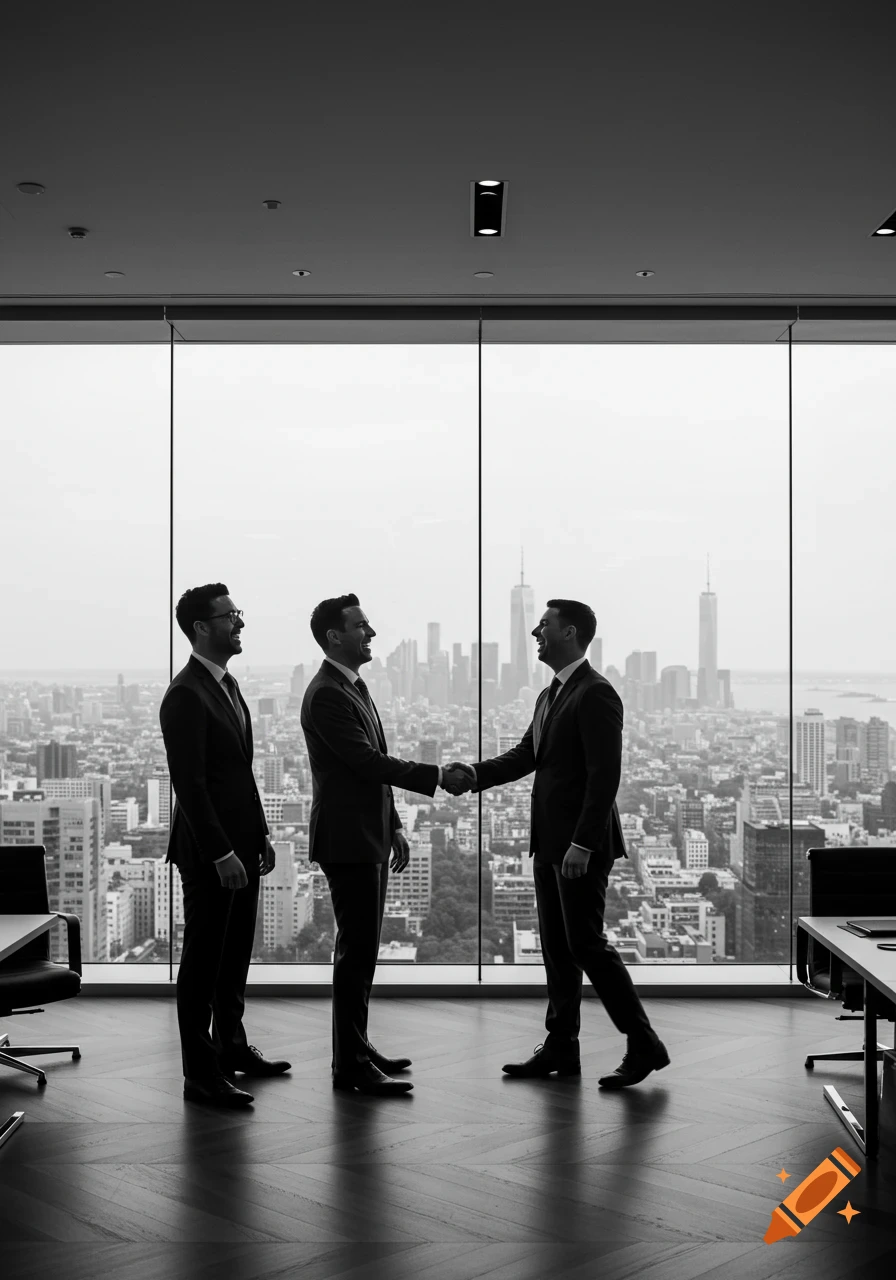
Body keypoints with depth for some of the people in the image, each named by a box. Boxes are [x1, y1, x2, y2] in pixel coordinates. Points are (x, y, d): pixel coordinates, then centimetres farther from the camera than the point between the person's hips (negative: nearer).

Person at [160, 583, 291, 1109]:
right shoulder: (186, 695, -16)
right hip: (210, 852, -9)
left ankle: (231, 1046, 32)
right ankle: (201, 1074, 8)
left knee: (236, 954, 18)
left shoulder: (228, 684, 13)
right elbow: (189, 784, -20)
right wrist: (221, 854, -21)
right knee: (204, 960, 0)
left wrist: (261, 834, 15)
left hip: (241, 844, 9)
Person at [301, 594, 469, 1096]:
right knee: (357, 951, -6)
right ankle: (351, 1065, 1)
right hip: (347, 840, -10)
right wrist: (438, 777, -19)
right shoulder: (327, 695, -16)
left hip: (369, 837, 10)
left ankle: (356, 1045, 25)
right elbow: (368, 762, -22)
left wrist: (394, 826, 16)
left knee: (363, 948, 15)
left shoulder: (355, 687, 15)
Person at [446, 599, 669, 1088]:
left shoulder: (596, 694, -14)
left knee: (586, 943, -6)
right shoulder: (550, 695, 16)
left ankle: (643, 1045, 4)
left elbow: (604, 775, -20)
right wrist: (478, 773, -5)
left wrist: (582, 844, -24)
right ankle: (560, 1048, 21)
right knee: (556, 947, 13)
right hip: (549, 842, 10)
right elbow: (526, 754, 13)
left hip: (581, 845, -9)